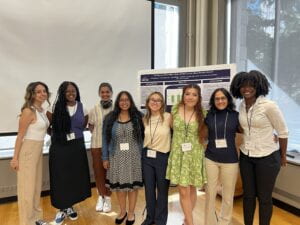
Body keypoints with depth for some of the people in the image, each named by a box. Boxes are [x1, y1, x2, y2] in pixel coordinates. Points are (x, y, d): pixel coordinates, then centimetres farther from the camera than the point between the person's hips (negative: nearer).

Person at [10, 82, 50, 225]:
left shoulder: (42, 111, 7)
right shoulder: (28, 111, -16)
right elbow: (20, 136, -15)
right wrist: (15, 158, -14)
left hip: (39, 150, 8)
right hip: (28, 150, -8)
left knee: (37, 184, 17)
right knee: (27, 186, 3)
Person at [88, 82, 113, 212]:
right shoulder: (94, 109, 1)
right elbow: (91, 127, 10)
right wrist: (98, 133, -4)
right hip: (97, 144, 2)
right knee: (98, 171, 11)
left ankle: (108, 198, 26)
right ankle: (101, 197, 31)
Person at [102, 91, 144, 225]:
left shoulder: (138, 117, -2)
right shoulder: (110, 118, 2)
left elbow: (143, 136, -1)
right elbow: (105, 139, 3)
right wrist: (105, 158, 1)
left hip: (134, 156, -1)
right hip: (117, 157, 1)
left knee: (133, 185, 7)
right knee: (119, 185, 10)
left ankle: (131, 213, 29)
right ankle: (122, 211, 33)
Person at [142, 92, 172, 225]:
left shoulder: (168, 117, -10)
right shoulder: (144, 119, 4)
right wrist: (145, 150, 10)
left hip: (163, 157, -3)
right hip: (147, 157, 4)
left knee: (162, 189, 11)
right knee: (149, 189, 14)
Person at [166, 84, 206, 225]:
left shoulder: (202, 113, -5)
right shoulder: (175, 110, -4)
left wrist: (202, 148, 1)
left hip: (195, 155, 1)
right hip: (178, 154, 0)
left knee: (192, 190, 13)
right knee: (183, 191, 0)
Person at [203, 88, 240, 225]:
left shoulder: (235, 115, -1)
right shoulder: (209, 115, 1)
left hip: (230, 160, 0)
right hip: (211, 159, 1)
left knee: (228, 196, 12)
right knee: (210, 193, 10)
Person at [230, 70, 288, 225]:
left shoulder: (269, 106, -17)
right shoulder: (241, 106, -1)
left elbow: (283, 132, -8)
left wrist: (283, 156, 2)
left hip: (267, 157, -5)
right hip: (246, 156, 5)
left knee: (264, 197, 10)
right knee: (248, 195, 16)